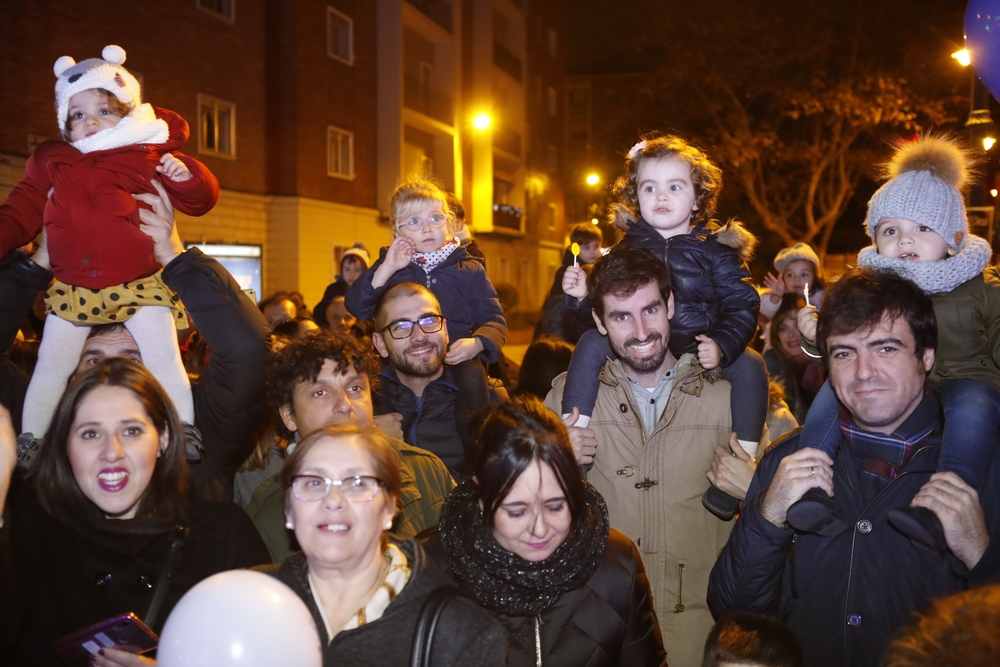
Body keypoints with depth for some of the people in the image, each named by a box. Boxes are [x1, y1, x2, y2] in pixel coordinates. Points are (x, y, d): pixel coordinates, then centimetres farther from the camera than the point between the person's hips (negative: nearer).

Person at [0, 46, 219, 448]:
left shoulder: (150, 156, 2)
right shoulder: (51, 162, 12)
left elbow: (199, 202, 4)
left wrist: (186, 176, -16)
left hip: (139, 285, -3)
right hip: (73, 290, 4)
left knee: (164, 362, -9)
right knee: (50, 367, 9)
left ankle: (185, 438, 0)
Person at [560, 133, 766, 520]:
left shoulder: (714, 250, -3)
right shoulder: (631, 246, 5)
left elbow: (743, 306, -7)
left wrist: (722, 346, -24)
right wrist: (584, 292, -11)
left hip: (700, 347, -2)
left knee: (750, 365, -25)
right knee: (591, 344, -18)